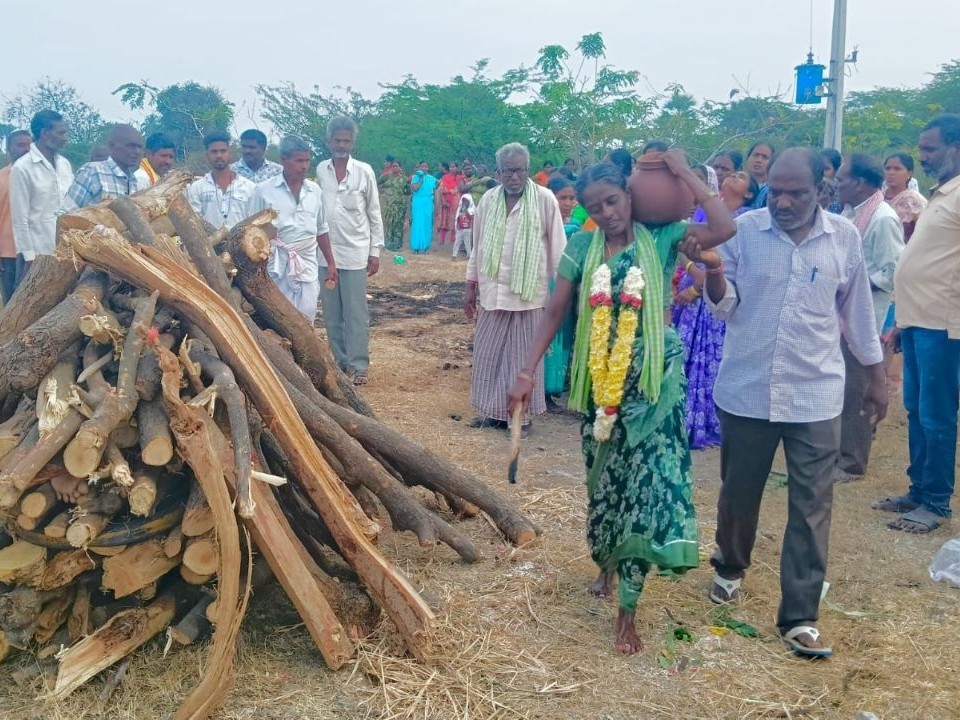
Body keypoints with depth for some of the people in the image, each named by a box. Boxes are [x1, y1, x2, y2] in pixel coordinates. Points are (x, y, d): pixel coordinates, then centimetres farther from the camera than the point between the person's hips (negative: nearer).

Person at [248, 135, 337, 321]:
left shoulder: (314, 190, 8)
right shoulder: (264, 190, -4)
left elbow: (321, 230, 17)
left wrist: (331, 263, 16)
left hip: (308, 265, 3)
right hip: (277, 267, -3)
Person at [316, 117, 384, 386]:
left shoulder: (364, 171, -2)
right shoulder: (319, 171, 3)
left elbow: (374, 214, 2)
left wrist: (375, 251, -2)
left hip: (355, 252, -2)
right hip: (324, 252, 2)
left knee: (356, 313, 0)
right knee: (331, 313, 9)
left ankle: (358, 365, 7)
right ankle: (339, 361, 20)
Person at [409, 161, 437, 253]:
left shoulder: (432, 179, 10)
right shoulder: (415, 177, 3)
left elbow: (435, 192, 12)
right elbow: (414, 188, -14)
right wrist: (421, 179, -10)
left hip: (428, 204, 3)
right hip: (417, 203, -3)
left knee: (427, 224, 3)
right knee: (418, 224, -4)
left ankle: (424, 246, 9)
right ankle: (417, 247, -2)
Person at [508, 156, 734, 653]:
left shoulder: (660, 238, -4)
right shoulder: (581, 248, 1)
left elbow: (724, 228, -20)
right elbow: (554, 313, 1)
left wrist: (685, 174, -12)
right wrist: (528, 371, -7)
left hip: (652, 381, -2)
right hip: (600, 382, 2)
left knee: (647, 481, -5)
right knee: (603, 478, 15)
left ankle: (627, 611, 3)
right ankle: (605, 563, 42)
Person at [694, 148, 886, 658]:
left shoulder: (844, 237, 0)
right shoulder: (742, 230, -5)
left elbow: (857, 310, 10)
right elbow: (723, 307, -5)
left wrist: (876, 376, 14)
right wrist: (714, 271, -25)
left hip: (815, 396, 0)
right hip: (746, 391, 0)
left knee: (811, 507, 1)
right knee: (738, 493, 14)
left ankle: (800, 617, 9)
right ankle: (730, 568, 41)